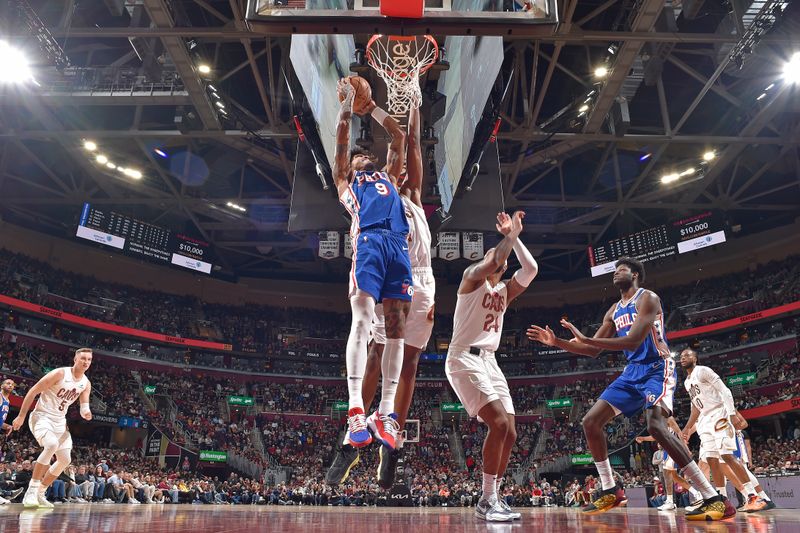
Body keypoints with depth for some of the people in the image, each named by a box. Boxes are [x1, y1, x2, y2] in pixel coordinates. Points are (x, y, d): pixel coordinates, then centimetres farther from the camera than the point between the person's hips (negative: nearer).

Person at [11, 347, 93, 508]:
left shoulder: (86, 383, 1)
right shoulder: (59, 373, -18)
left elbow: (84, 406, 4)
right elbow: (33, 391, -14)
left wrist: (86, 413, -21)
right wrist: (21, 416, -13)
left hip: (60, 421, 7)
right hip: (42, 417, -7)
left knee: (65, 460, 6)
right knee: (52, 445, -34)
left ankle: (40, 493, 21)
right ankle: (32, 490, -24)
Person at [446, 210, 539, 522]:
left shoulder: (504, 291, 21)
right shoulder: (473, 276, 2)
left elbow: (531, 269, 7)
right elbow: (492, 262, -20)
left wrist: (514, 235, 7)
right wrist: (511, 233, -7)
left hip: (490, 361, 8)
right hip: (465, 358, -8)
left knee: (509, 433, 3)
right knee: (499, 423, -21)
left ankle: (492, 499, 15)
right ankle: (488, 501, -13)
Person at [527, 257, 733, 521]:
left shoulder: (647, 298, -12)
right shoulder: (614, 311, 14)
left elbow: (633, 341, -25)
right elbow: (594, 351, 14)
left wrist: (585, 338, -30)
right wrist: (557, 342, 3)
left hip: (657, 368, -8)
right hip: (632, 372, 8)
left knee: (656, 425, -31)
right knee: (591, 421, -1)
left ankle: (715, 499, -22)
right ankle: (610, 490, 11)